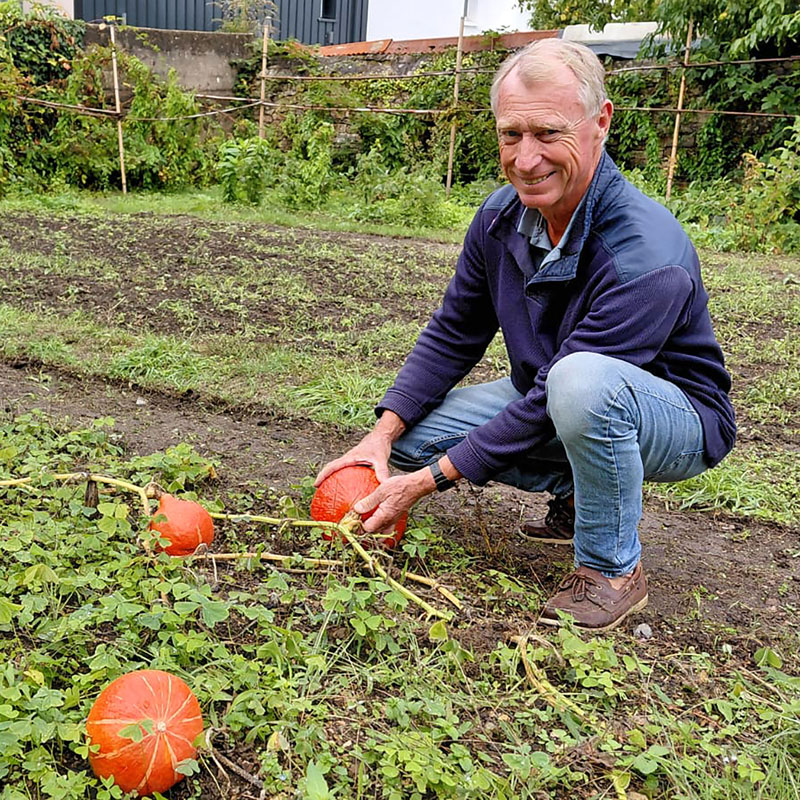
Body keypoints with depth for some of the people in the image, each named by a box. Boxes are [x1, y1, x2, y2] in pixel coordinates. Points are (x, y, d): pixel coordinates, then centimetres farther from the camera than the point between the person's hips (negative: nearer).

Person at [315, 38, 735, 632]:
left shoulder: (646, 255, -32)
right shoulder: (502, 216, -9)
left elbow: (552, 400, -31)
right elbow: (453, 335, 0)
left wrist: (426, 483, -27)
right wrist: (383, 435, -11)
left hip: (673, 418, -6)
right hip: (545, 398, 7)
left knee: (580, 380, -41)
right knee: (406, 433, -5)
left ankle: (613, 568, -15)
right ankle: (579, 493, 8)